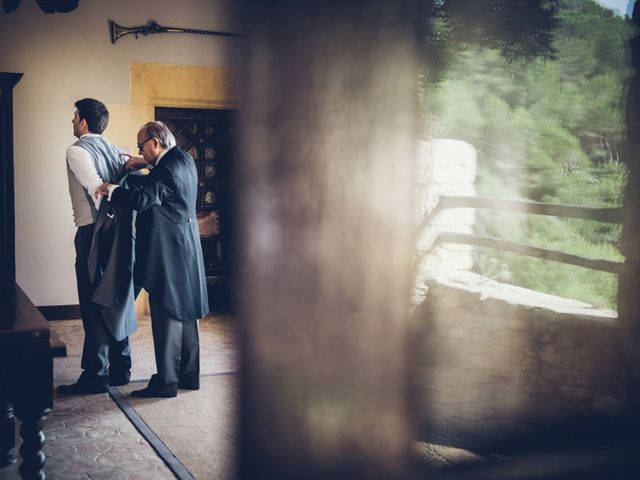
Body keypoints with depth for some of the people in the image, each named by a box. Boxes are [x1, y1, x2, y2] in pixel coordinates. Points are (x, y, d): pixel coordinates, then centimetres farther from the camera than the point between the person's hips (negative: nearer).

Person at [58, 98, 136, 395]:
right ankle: (120, 368, 20)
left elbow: (98, 190, -19)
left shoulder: (77, 151, -9)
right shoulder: (113, 150, 12)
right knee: (116, 301, 13)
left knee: (93, 305, -2)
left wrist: (109, 222, -12)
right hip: (116, 232, 7)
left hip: (92, 232, -7)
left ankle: (95, 375, 3)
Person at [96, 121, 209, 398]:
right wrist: (146, 167, 8)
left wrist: (111, 191, -13)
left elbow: (142, 199, -28)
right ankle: (189, 375, 24)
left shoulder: (167, 169, -19)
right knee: (184, 311, 15)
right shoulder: (184, 159, 10)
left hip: (168, 250, -10)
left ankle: (166, 381, 3)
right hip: (185, 248, 10)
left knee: (167, 315, -3)